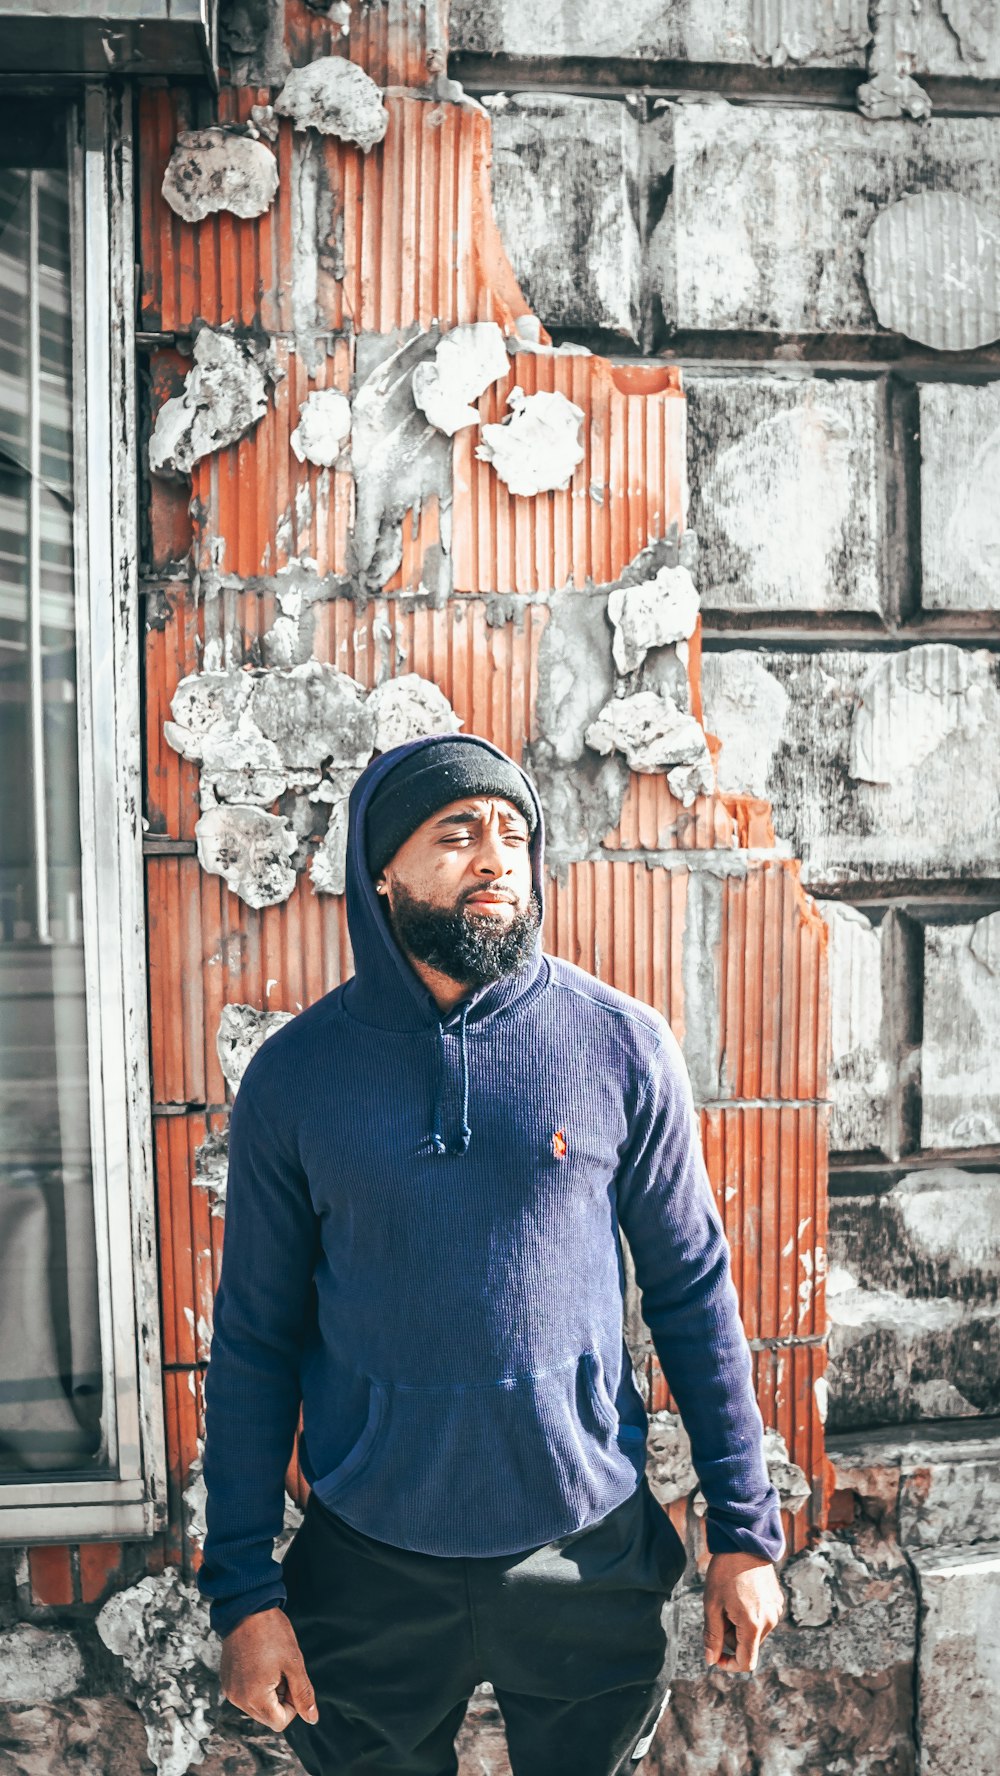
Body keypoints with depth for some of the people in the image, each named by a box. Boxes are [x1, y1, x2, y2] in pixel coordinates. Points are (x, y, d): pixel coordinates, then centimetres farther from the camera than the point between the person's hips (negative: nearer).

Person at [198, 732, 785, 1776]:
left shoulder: (622, 1046, -7)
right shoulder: (293, 1074, -6)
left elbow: (693, 1291, -1)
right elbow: (254, 1339, 0)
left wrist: (744, 1531, 0)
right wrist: (242, 1589, -1)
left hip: (588, 1553, 0)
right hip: (369, 1568, 0)